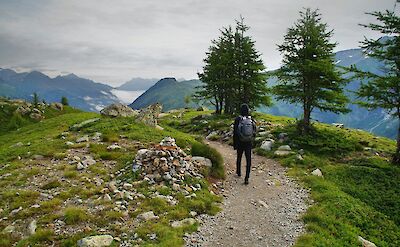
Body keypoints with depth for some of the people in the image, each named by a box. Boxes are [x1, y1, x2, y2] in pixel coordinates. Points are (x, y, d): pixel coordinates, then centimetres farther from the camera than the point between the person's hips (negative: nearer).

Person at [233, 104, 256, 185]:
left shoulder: (238, 119, -10)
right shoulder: (252, 120, -2)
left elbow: (235, 133, -9)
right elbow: (254, 132, 5)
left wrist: (234, 144, -2)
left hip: (240, 143, -1)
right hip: (249, 143, 1)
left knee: (239, 158, 20)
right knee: (248, 160, 1)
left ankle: (238, 172, 40)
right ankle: (247, 178, -6)